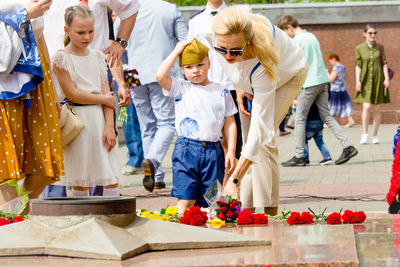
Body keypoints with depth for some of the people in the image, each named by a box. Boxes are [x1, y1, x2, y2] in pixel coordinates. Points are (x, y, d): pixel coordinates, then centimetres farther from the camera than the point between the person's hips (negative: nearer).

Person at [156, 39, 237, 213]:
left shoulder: (221, 92, 10)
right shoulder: (180, 88, 6)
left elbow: (230, 123, 12)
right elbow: (160, 76, -11)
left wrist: (231, 151, 4)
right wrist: (176, 51, -3)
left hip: (213, 151, 2)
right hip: (186, 150, -2)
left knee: (207, 202, 4)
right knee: (186, 199, -7)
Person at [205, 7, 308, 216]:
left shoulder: (261, 63, -48)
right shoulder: (211, 34, -36)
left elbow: (260, 128, -47)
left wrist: (234, 179, -52)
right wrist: (238, 88, -12)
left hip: (288, 76, -5)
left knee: (262, 137, -22)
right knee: (245, 136, -4)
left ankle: (270, 211, -18)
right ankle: (246, 208, 0)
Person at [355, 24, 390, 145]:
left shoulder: (380, 47, 5)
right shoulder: (359, 48, 2)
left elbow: (384, 64, 6)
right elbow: (358, 66, 2)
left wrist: (386, 78, -3)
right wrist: (357, 81, -6)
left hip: (378, 80, 1)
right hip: (366, 81, -1)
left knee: (377, 109, 3)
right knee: (366, 107, -15)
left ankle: (375, 135, 13)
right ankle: (364, 134, -4)